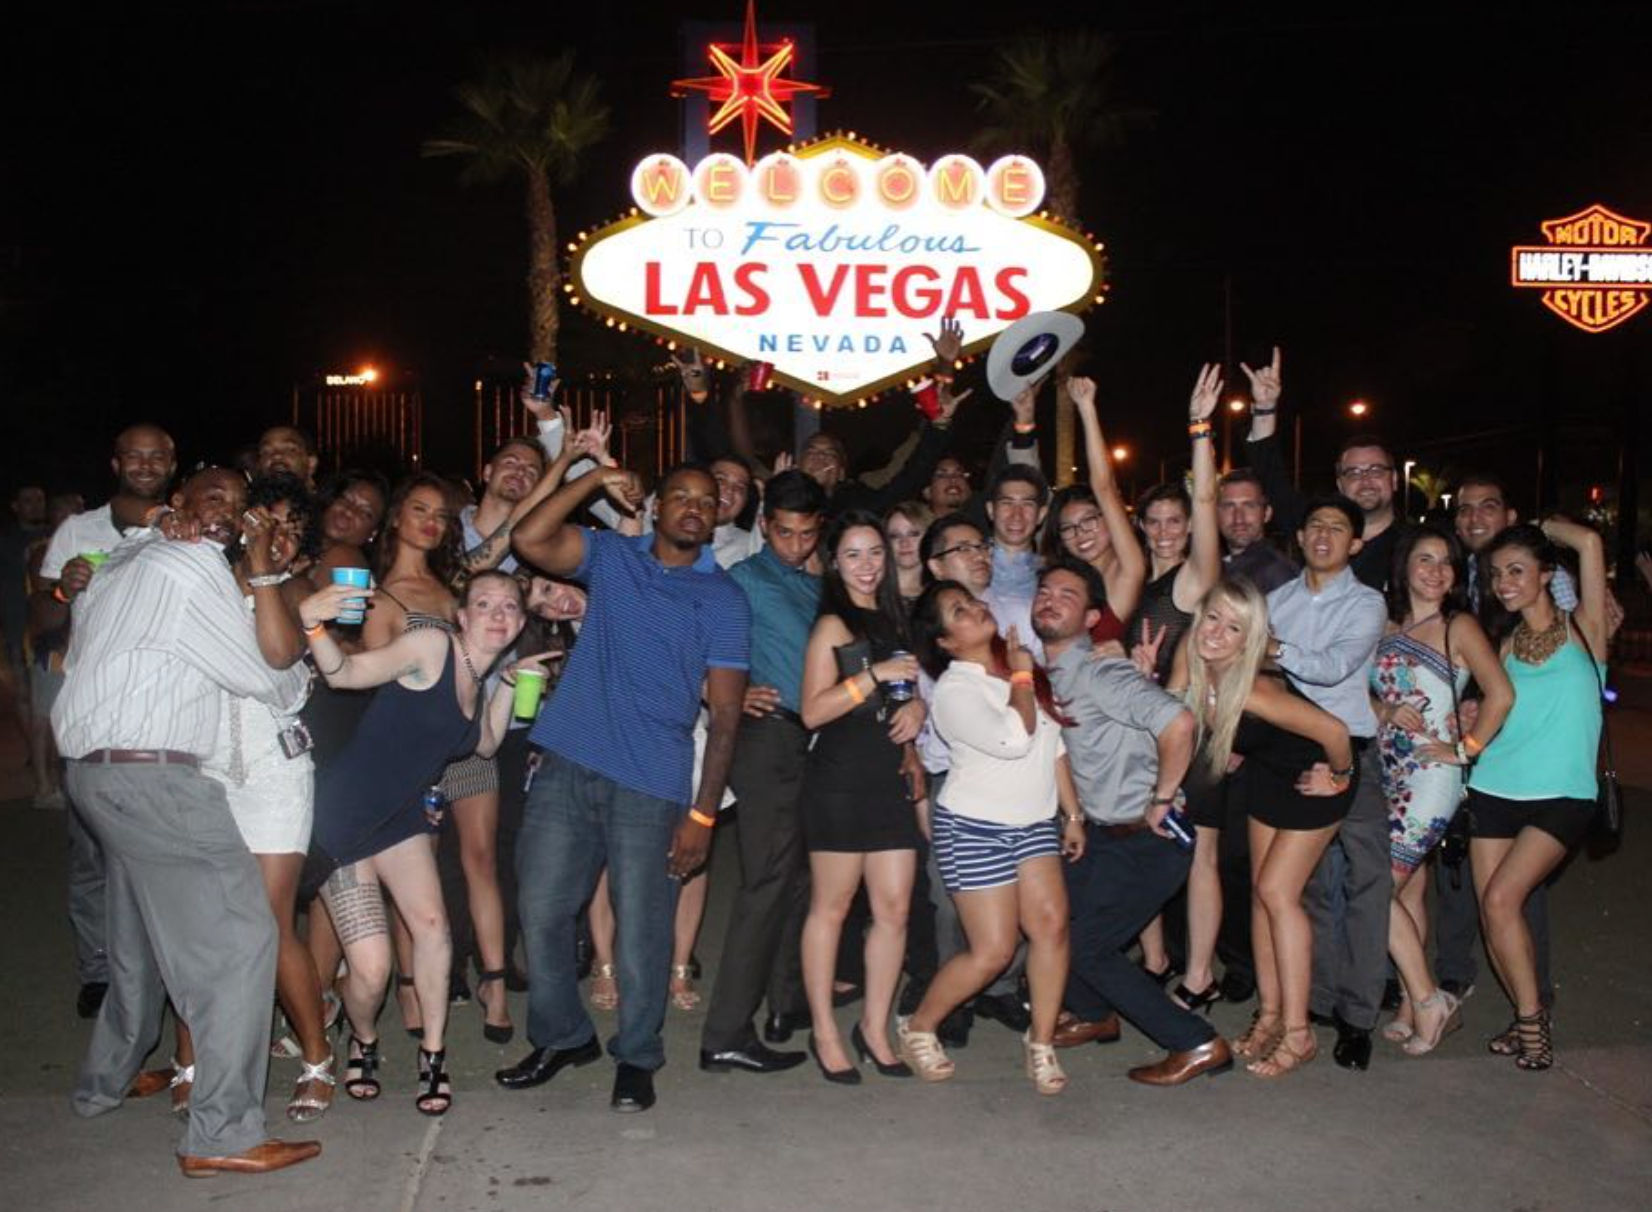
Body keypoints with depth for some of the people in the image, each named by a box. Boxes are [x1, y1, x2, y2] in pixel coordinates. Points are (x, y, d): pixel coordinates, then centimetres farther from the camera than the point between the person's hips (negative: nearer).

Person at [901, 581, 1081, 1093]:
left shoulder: (1022, 663, 7)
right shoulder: (953, 691, -15)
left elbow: (1053, 743, 13)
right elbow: (1014, 739, -27)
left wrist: (1072, 813, 13)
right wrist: (1021, 678, -12)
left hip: (1034, 821, 6)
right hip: (975, 826, -6)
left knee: (1051, 923, -10)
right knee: (993, 950, -6)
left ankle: (1041, 1042, 6)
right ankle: (917, 1028, 16)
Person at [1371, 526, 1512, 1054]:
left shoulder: (1459, 627, -5)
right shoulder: (1387, 626, 12)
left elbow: (1501, 693, -17)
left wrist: (1464, 750, -14)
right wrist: (1387, 711, -4)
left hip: (1432, 774, -6)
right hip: (1388, 772, 6)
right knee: (1406, 888, 9)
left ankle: (1428, 1000, 2)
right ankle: (1415, 1005, 17)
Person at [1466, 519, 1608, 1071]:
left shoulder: (1581, 628, 0)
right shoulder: (1505, 645, 12)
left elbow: (1589, 542, -12)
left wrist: (1543, 525, 4)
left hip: (1562, 797, -5)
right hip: (1495, 790, 5)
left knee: (1502, 898, -17)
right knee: (1493, 910, 0)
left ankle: (1531, 1019, 1)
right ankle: (1530, 1020, 17)